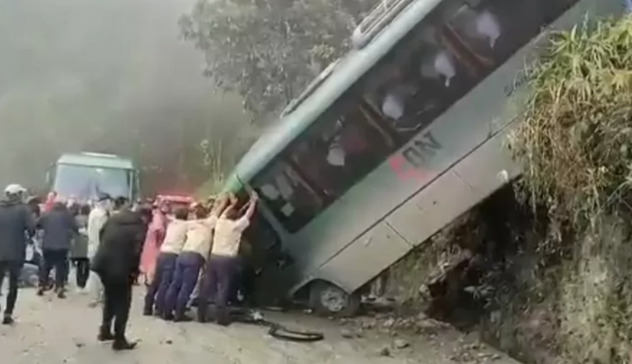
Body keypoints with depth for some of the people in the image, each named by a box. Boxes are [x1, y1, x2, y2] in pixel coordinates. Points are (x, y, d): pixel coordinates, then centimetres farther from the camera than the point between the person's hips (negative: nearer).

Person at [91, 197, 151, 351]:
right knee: (123, 301, 6)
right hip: (119, 266, -7)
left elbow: (102, 235, 18)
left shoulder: (114, 218, 17)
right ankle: (119, 339, 8)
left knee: (110, 297, 25)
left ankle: (105, 331, 33)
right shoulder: (140, 226, -2)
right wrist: (134, 270, -2)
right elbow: (136, 249, -13)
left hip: (103, 263, 7)